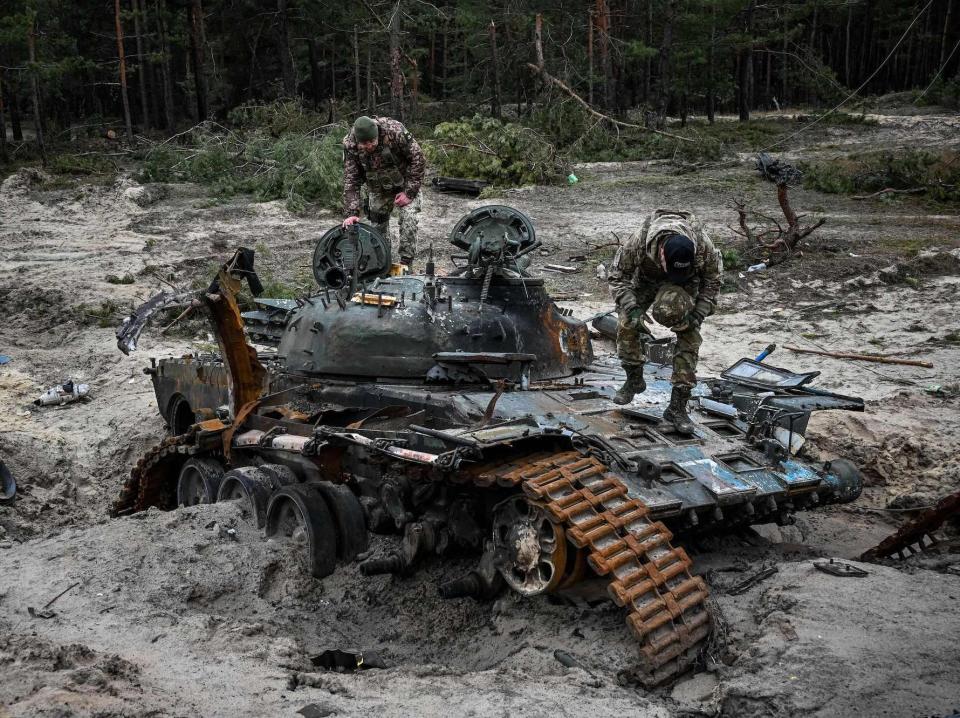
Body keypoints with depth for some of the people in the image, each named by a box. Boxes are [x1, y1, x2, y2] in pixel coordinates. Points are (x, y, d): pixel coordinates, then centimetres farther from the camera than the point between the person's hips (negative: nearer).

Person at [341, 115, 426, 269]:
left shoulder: (395, 131, -34)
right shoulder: (350, 145, -25)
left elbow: (418, 159, -24)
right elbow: (350, 180, -20)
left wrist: (410, 192, -23)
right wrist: (352, 213, -28)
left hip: (405, 183, -3)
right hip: (377, 189, 3)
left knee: (408, 219, -16)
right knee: (378, 223, 6)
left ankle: (406, 264, -7)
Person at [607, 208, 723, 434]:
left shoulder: (702, 246, -37)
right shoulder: (638, 241, -40)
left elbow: (712, 279, -15)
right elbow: (618, 276, -23)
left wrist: (699, 313, -26)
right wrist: (632, 309, -36)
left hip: (688, 281, 0)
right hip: (647, 278, 1)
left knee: (689, 337, -12)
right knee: (626, 324, -15)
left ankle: (677, 407, -7)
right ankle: (634, 379, 11)